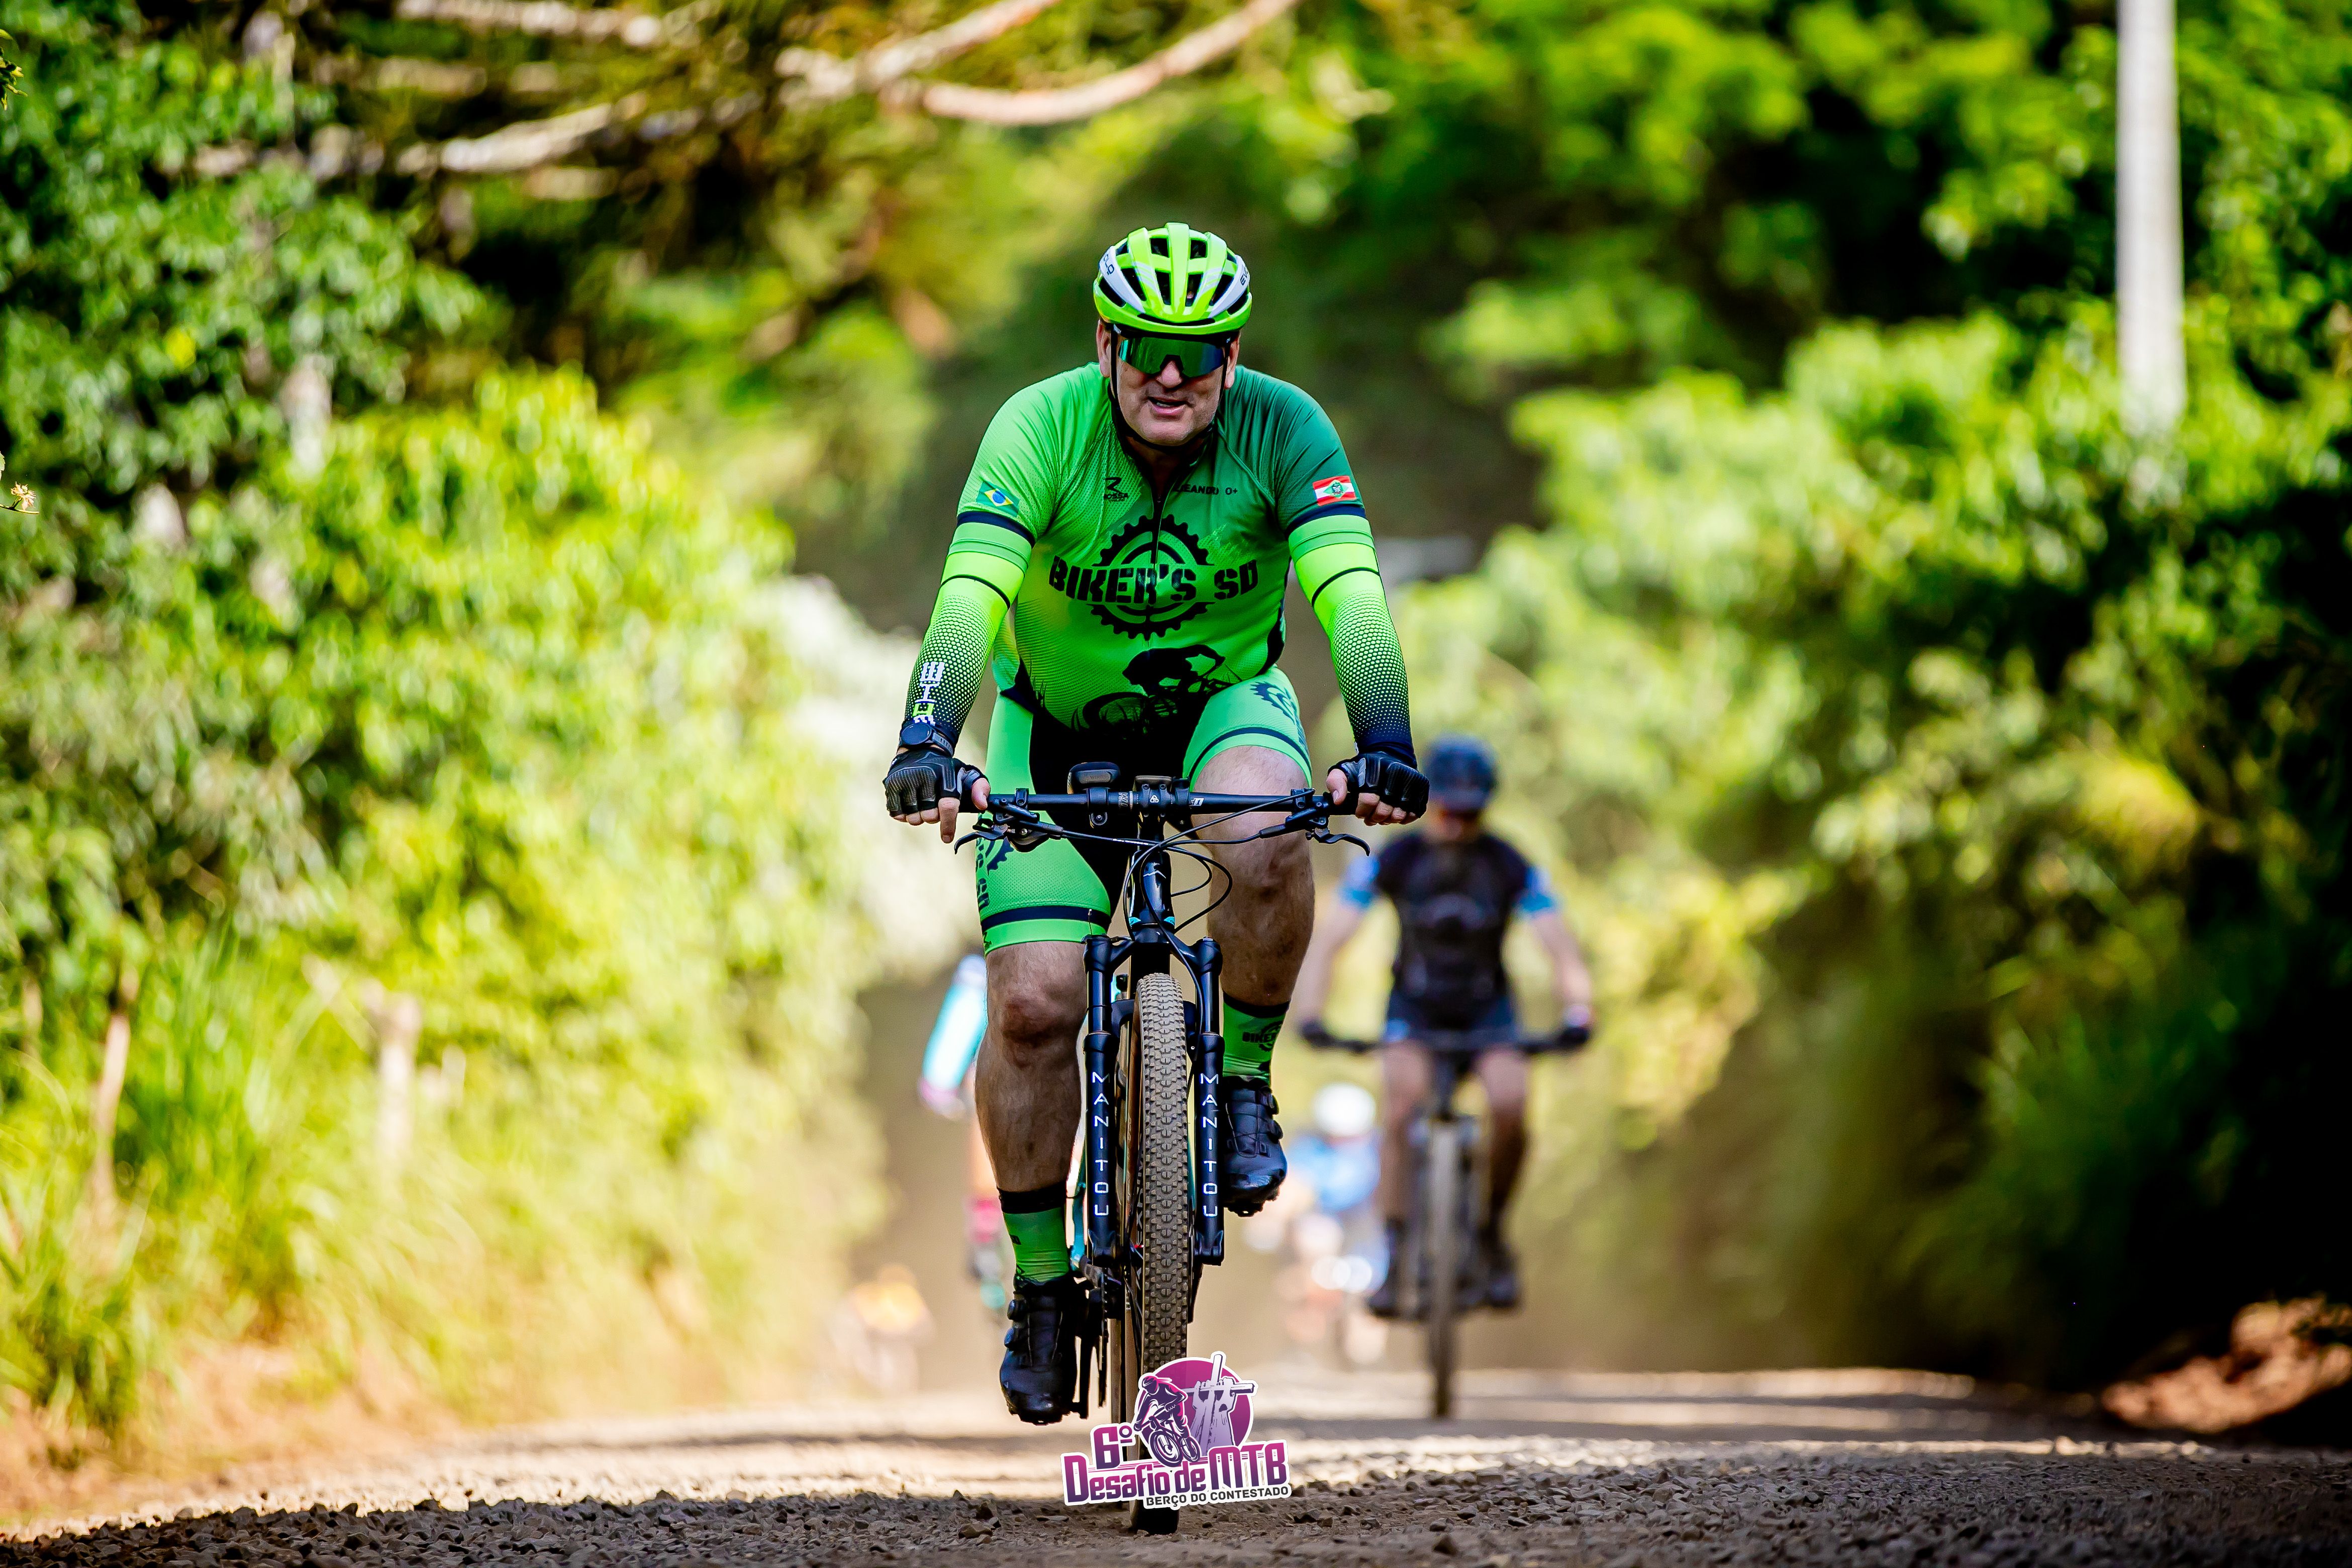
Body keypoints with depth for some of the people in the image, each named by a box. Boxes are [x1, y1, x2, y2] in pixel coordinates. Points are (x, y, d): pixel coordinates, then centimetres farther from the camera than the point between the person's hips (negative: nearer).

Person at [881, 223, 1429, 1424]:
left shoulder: (1284, 431, -23)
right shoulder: (1041, 428, -25)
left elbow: (1351, 593, -33)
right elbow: (969, 593, -36)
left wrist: (1387, 749, -48)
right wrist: (927, 746, -52)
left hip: (1224, 703, 0)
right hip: (1060, 728, 0)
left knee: (1264, 845, -35)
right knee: (1034, 1005, -13)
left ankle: (1243, 1082, -9)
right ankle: (1040, 1281, 6)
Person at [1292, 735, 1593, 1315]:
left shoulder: (1511, 868, -18)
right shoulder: (1390, 862, -18)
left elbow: (1563, 951, -22)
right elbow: (1326, 943, -21)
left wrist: (1577, 1011, -42)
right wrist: (1310, 1016, -37)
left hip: (1486, 1011, 0)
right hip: (1415, 1007, 0)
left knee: (1510, 1107, -27)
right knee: (1401, 1108, -27)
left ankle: (1491, 1233, -3)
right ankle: (1396, 1256, -21)